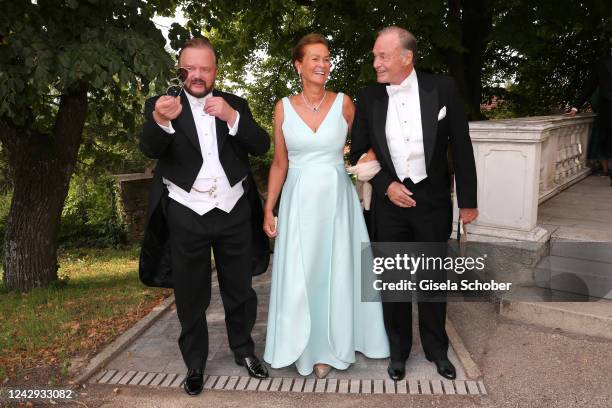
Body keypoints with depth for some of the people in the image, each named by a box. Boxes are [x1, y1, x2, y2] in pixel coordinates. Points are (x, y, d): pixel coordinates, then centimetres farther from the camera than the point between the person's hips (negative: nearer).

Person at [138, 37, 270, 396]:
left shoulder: (235, 104, 4)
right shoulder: (161, 105, -3)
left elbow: (262, 146, -7)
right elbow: (150, 150, -20)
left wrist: (231, 117, -25)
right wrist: (161, 121, -42)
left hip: (233, 212, 2)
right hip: (186, 216, -1)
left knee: (240, 290, 16)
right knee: (191, 296, 12)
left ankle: (244, 350, 37)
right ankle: (195, 364, 30)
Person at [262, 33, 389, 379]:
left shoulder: (343, 103, -1)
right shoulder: (284, 107, 1)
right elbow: (279, 163, 5)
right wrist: (269, 208, 2)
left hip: (337, 199, 0)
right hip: (299, 201, 0)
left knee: (336, 272, 8)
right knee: (299, 276, 5)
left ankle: (329, 347, 27)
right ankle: (305, 347, 25)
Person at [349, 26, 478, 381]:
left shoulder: (442, 88, -7)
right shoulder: (369, 98, -4)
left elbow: (461, 147, -2)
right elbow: (358, 152, 3)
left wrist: (468, 200, -1)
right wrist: (386, 185, -11)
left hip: (433, 200, -1)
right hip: (389, 201, 1)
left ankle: (437, 349, 34)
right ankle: (398, 350, 30)